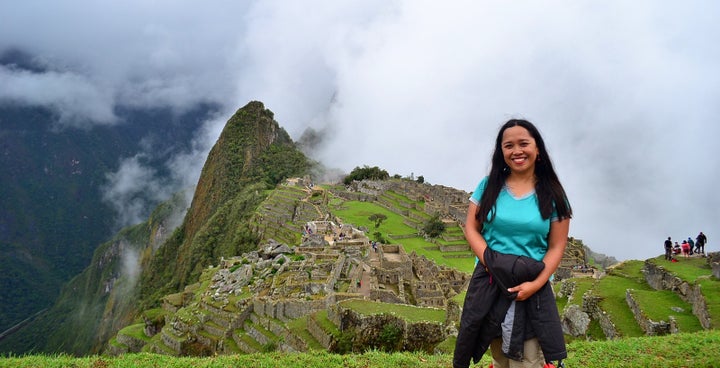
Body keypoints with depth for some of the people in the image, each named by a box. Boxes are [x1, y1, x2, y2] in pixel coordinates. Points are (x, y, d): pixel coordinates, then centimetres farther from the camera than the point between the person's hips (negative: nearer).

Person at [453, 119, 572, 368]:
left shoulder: (552, 195, 1)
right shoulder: (489, 186, 4)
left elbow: (557, 246, 0)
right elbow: (471, 229, 3)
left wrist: (536, 283, -14)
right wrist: (490, 262, -14)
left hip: (532, 288, -1)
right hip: (489, 284, 2)